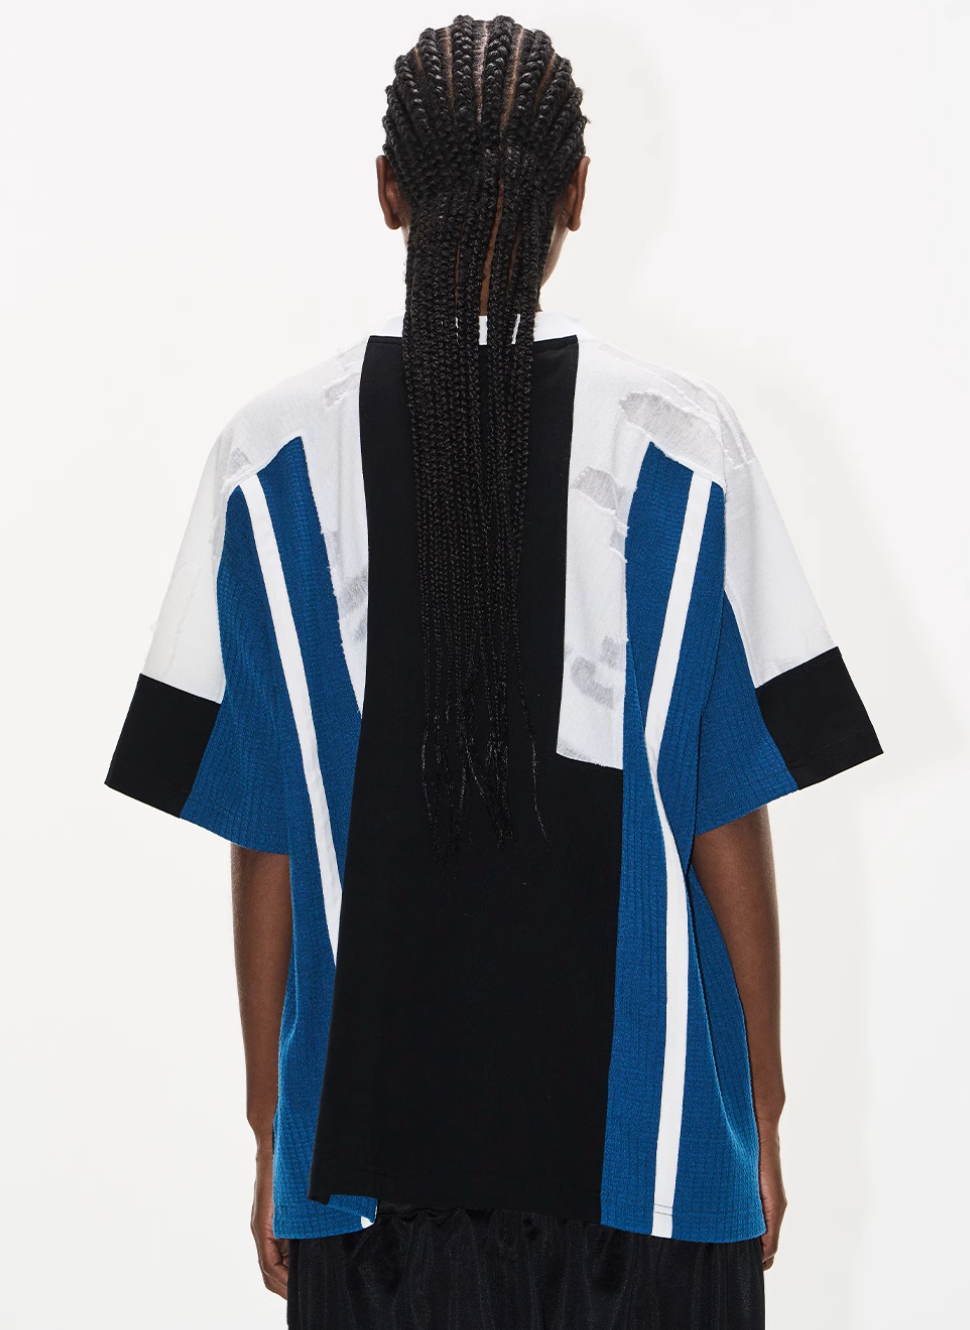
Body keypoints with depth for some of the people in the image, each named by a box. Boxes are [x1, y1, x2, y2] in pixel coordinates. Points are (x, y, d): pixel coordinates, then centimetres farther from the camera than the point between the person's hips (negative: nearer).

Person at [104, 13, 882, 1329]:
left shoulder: (276, 459, -5)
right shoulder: (683, 447, -7)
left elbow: (263, 839, -2)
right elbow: (726, 815, -5)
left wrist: (270, 1120, 8)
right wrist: (763, 1108, 6)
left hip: (375, 1122, 1)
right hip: (639, 1127, 0)